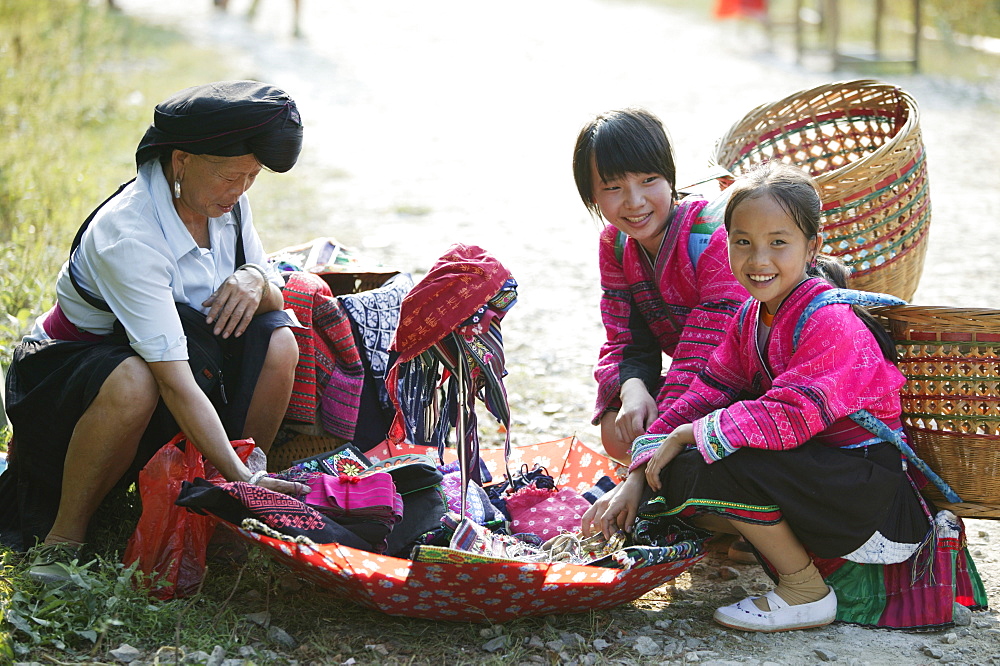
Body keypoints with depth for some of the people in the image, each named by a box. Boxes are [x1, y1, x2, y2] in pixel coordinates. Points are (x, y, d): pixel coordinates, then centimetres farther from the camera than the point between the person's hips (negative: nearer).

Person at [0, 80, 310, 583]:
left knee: (277, 340, -18)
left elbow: (275, 299, 4)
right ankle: (62, 537, -20)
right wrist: (241, 479, -41)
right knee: (133, 382, -41)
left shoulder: (226, 201, -8)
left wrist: (256, 280, -22)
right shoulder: (128, 236, -32)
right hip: (62, 370, -7)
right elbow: (174, 380, -37)